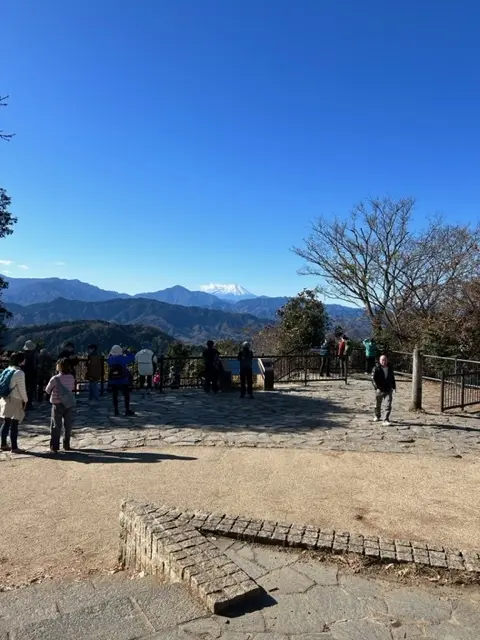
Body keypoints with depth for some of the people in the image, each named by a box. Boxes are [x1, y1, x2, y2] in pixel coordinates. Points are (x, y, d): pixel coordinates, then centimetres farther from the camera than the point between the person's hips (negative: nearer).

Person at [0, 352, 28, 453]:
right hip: (15, 401, -8)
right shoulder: (19, 373, -17)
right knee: (14, 425, -2)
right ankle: (14, 447, 3)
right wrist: (25, 400, -2)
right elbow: (22, 389, -15)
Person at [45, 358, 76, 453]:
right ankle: (66, 445, 18)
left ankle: (54, 446, 6)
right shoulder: (72, 378, -4)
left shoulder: (55, 379, -14)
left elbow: (47, 390, -2)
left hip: (57, 404, -3)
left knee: (56, 426, 6)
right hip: (69, 404, 3)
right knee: (68, 425, 12)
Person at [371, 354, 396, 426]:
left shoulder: (390, 368, 5)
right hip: (379, 390, -2)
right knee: (378, 404, 16)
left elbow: (392, 377, 19)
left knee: (388, 405, -9)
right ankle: (377, 416, 40)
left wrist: (394, 386, 21)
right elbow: (373, 378, -14)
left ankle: (386, 420, -6)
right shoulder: (376, 368, -9)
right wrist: (377, 386, -24)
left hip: (388, 390, 2)